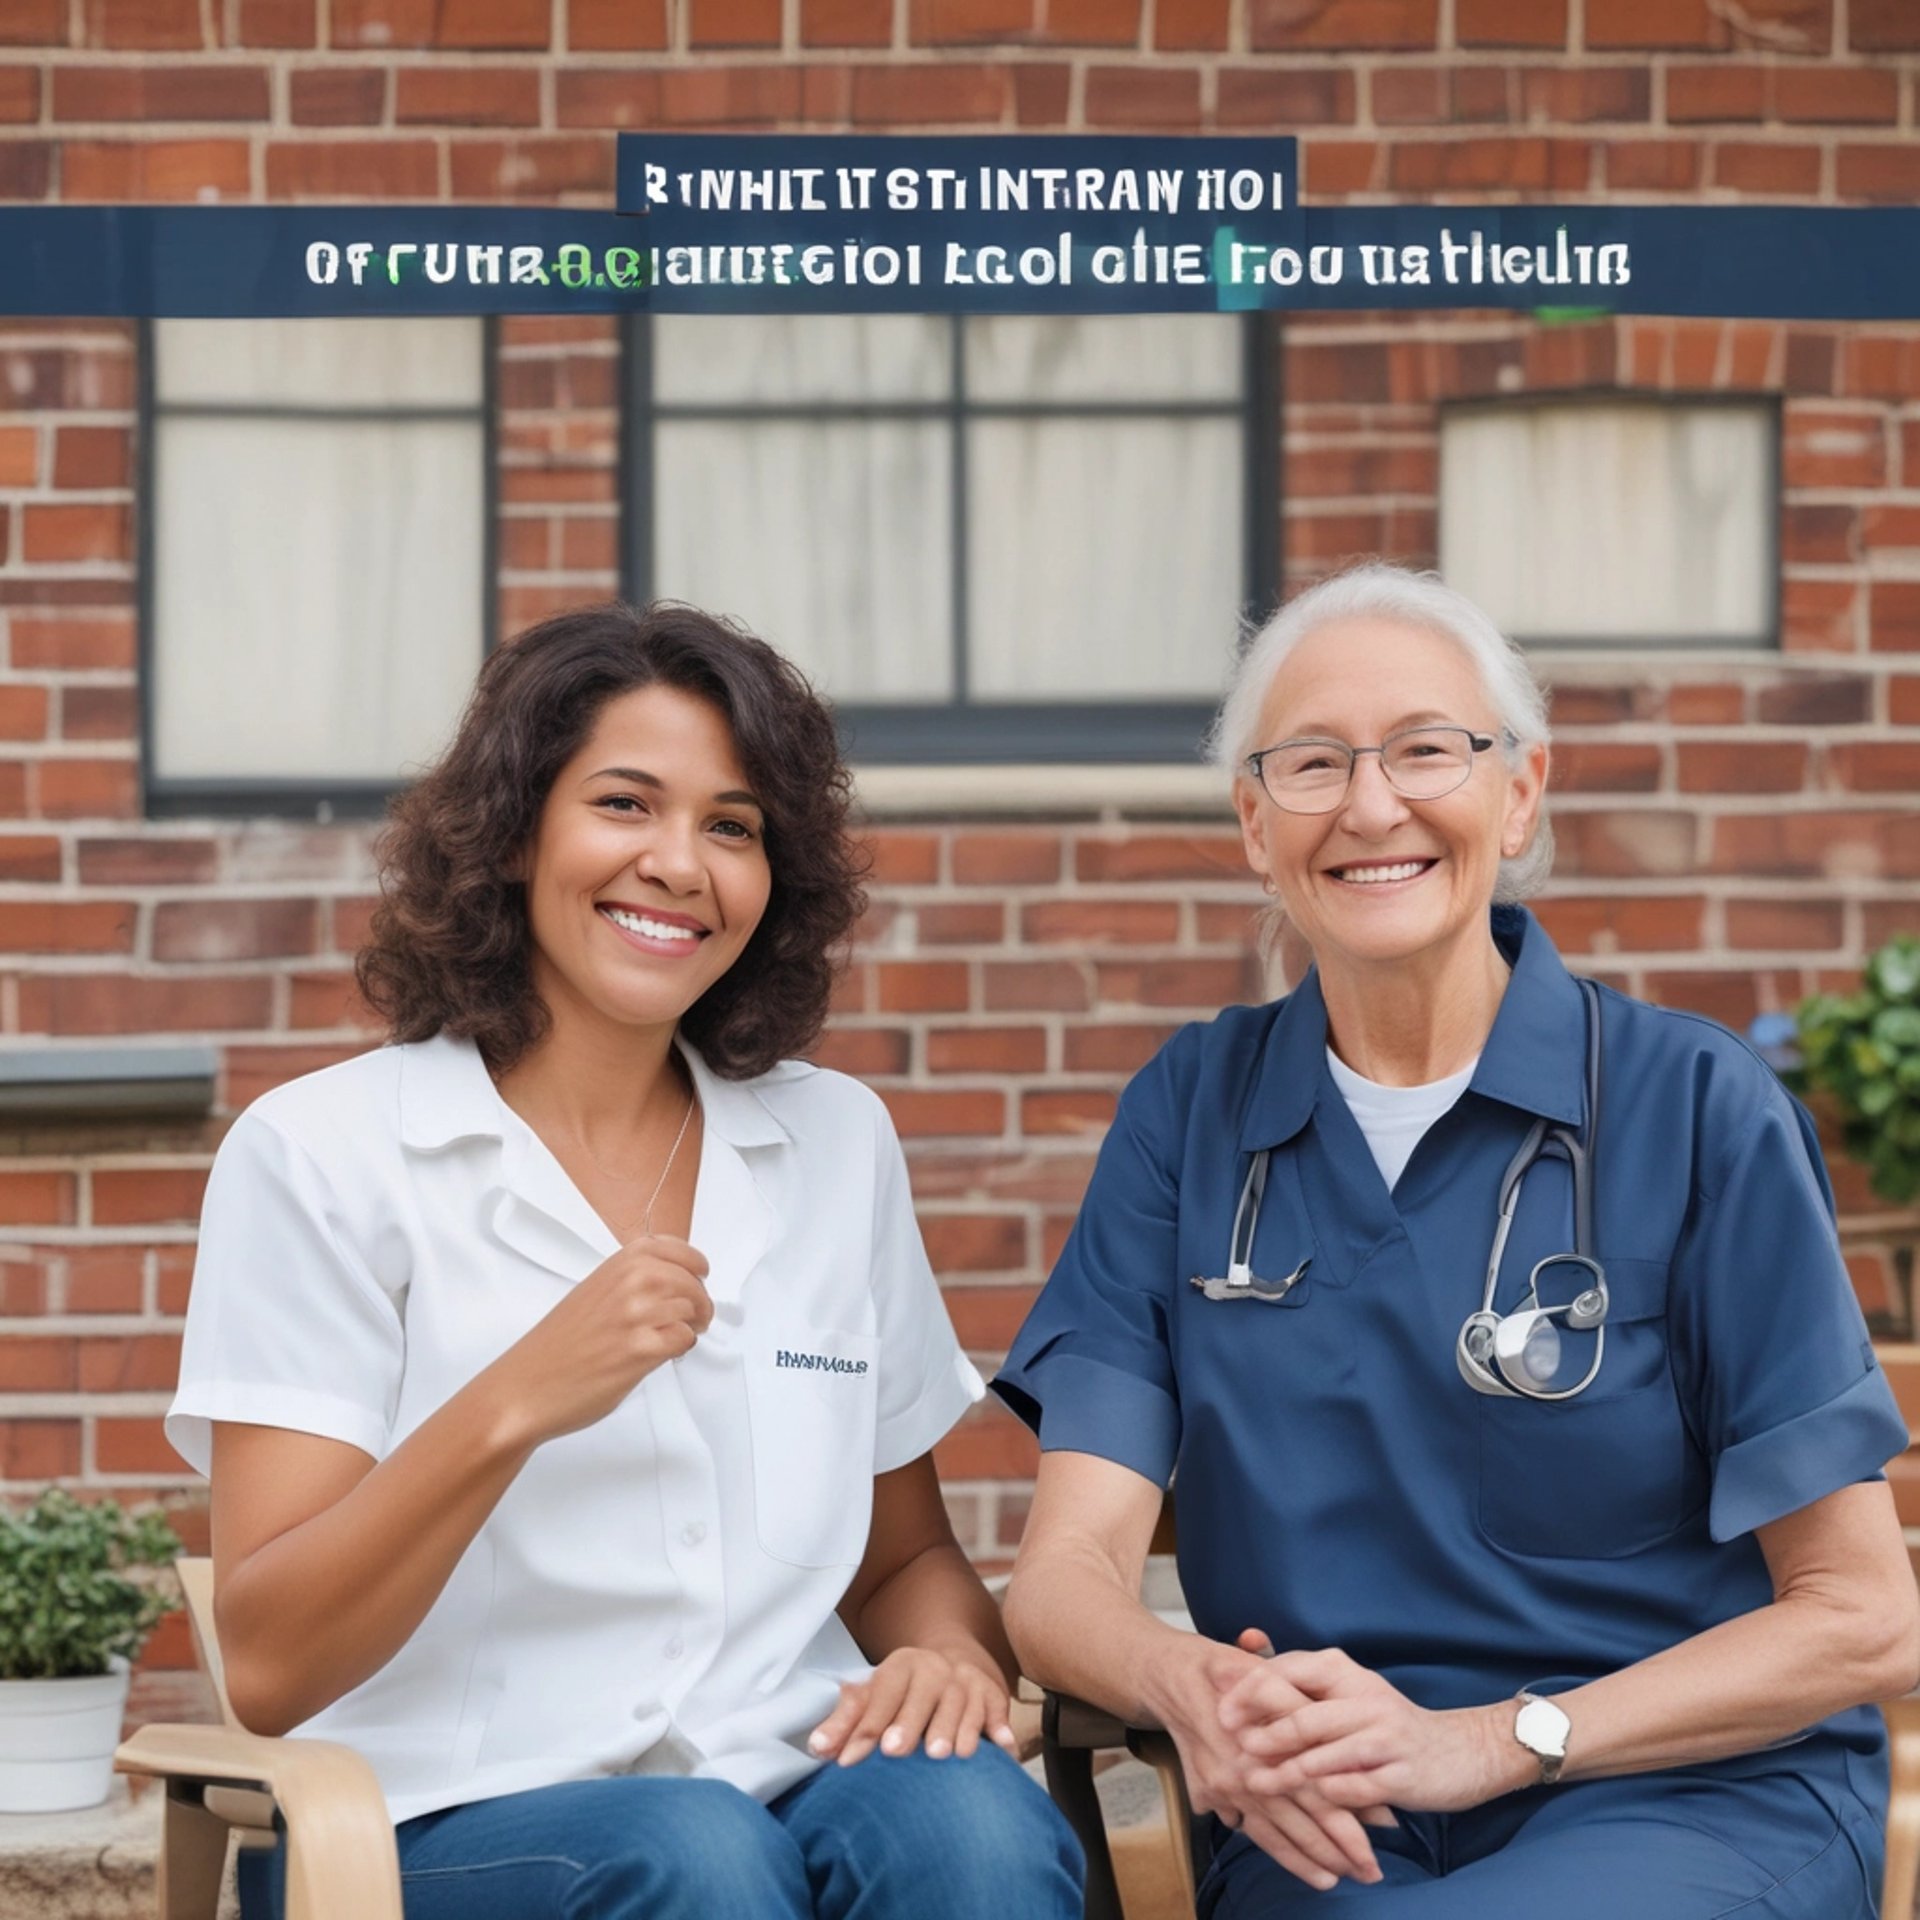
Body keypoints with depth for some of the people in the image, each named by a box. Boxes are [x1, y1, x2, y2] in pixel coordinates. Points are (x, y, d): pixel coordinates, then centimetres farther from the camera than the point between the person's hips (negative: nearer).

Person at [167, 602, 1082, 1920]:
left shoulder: (838, 1143, 15)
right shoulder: (320, 1156, 1)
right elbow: (267, 1668, -7)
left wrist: (952, 1657, -4)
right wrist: (515, 1404, -22)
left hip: (793, 1792, 4)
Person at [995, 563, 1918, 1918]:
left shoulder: (1693, 1106, -2)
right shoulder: (1194, 1112, 8)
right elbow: (1069, 1572, 1)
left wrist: (1485, 1741, -15)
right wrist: (1192, 1687, -23)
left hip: (1693, 1803, -3)